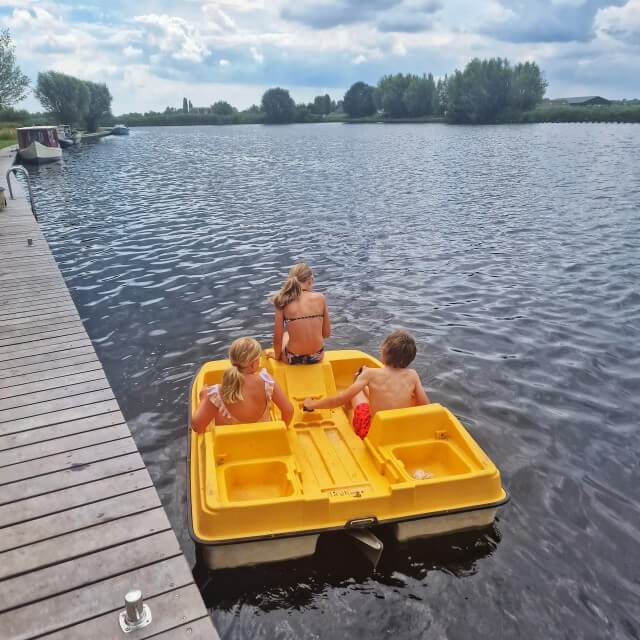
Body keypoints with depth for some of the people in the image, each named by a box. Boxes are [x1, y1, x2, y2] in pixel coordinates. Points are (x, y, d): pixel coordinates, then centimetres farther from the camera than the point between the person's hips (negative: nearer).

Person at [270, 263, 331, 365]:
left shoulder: (283, 302, -11)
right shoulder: (320, 298, -8)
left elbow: (277, 338, -8)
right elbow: (326, 333, -1)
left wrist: (276, 355, 11)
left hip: (293, 359, -1)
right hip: (317, 356, 2)